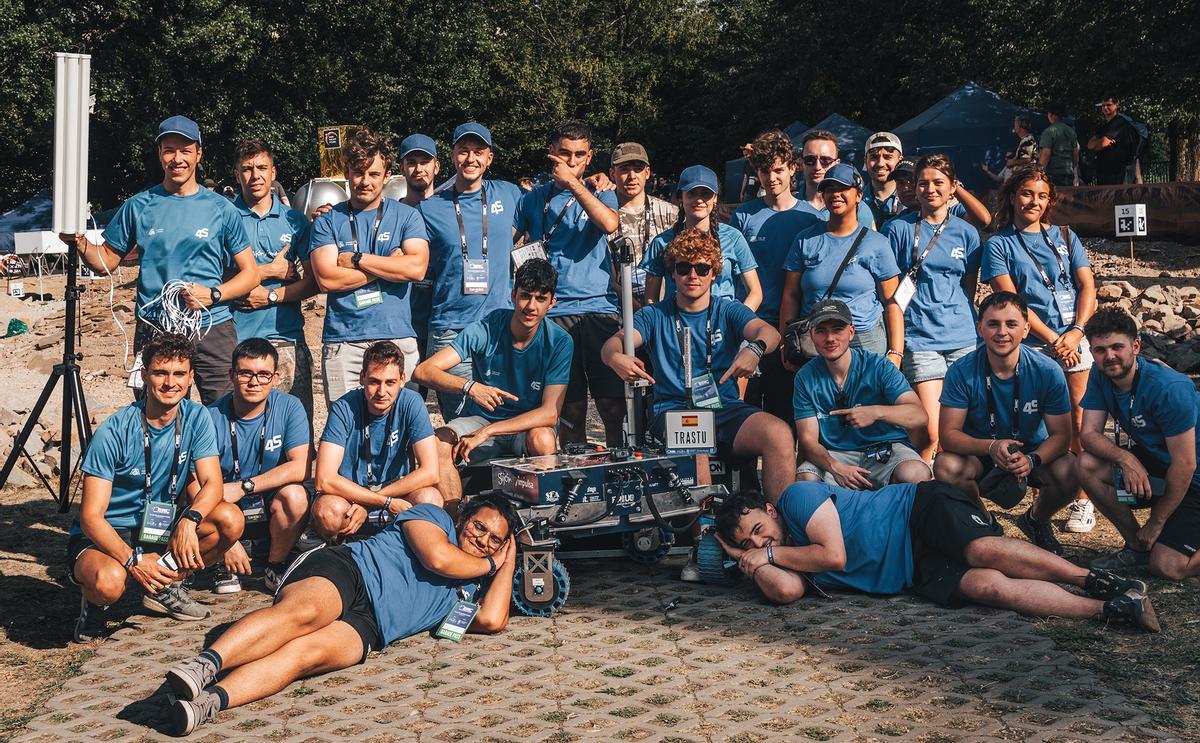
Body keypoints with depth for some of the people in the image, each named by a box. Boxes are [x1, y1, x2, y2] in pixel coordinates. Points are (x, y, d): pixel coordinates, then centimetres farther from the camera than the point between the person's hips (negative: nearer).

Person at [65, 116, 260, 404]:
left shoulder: (222, 209, 5)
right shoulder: (139, 207, 8)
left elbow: (250, 273, 5)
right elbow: (107, 261, 13)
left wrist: (213, 294, -11)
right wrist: (79, 241, -7)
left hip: (213, 328, -1)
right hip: (154, 330, 1)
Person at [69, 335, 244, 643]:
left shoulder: (196, 418, -7)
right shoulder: (114, 433, -20)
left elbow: (212, 484, -12)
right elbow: (91, 516, -20)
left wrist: (189, 520, -34)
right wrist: (133, 561, -34)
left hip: (160, 529, 4)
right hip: (108, 535, -4)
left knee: (230, 518, -21)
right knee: (110, 582, -38)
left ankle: (164, 586, 2)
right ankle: (94, 603, 2)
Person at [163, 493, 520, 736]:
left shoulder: (471, 588, 29)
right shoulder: (433, 515, 18)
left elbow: (493, 620, 9)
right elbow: (436, 557, -3)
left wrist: (506, 564, 22)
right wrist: (488, 565, 15)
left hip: (365, 628, 2)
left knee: (306, 652, -31)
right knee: (304, 613, -38)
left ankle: (208, 702, -54)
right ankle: (204, 664, -55)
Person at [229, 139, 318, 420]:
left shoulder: (295, 220, 11)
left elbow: (314, 281, 5)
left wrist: (271, 296, -8)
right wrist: (271, 270, -5)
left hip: (287, 338, 2)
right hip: (237, 338, -2)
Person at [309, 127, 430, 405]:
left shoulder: (406, 216, 9)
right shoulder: (327, 221, 9)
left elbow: (417, 267, -8)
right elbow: (326, 279, -6)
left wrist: (356, 259, -5)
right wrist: (388, 266, -6)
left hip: (397, 338, 0)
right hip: (342, 343, 0)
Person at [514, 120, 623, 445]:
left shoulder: (600, 195, 13)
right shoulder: (534, 198, 13)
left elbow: (609, 224, -10)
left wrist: (572, 182, -9)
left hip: (600, 309, 0)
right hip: (555, 314, 0)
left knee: (614, 408, -4)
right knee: (572, 411, 1)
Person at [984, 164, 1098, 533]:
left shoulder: (1065, 237, 15)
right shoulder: (999, 244, 5)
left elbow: (1087, 287, 9)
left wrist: (1076, 332, -8)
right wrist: (1052, 339, -11)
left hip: (1073, 340, 2)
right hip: (1030, 345, -2)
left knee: (1078, 423, -1)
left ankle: (1082, 499, 4)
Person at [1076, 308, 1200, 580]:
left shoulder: (1170, 389, -27)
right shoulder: (1100, 375, -7)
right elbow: (1089, 433, -10)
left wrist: (1156, 522, -16)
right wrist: (1125, 458, -32)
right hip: (1152, 461, 7)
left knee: (1167, 567, -21)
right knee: (1087, 464, -19)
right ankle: (1137, 547, -2)